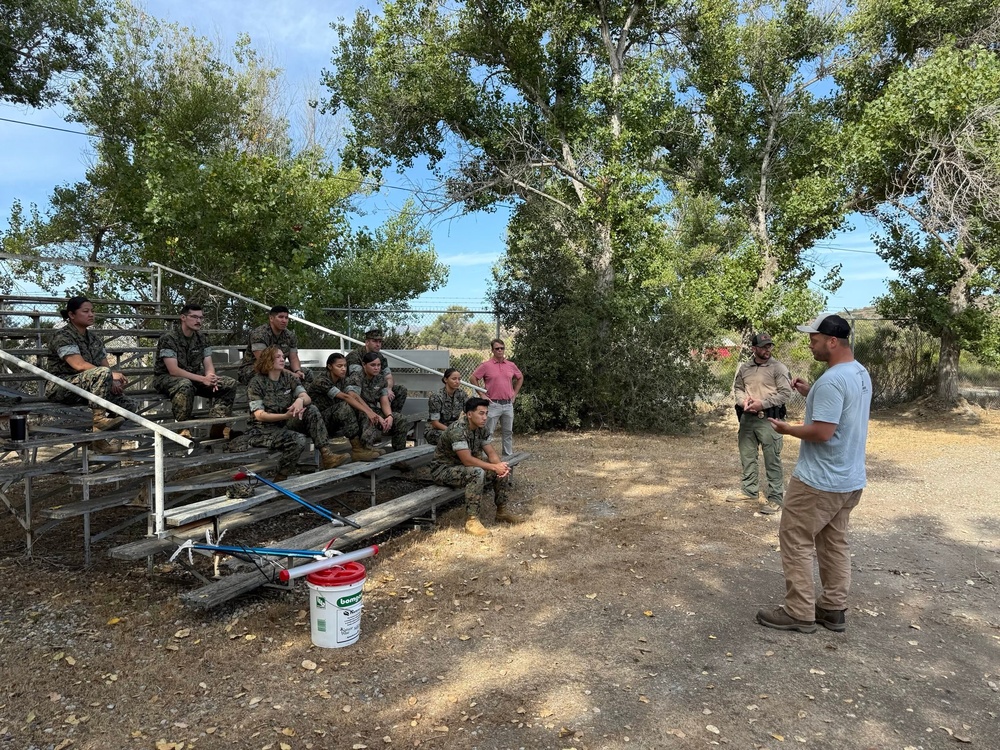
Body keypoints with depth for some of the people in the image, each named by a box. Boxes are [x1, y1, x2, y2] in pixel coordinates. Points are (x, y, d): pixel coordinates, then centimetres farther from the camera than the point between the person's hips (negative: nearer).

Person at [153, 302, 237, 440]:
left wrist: (210, 377, -23)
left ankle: (218, 426, -16)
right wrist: (202, 379, -33)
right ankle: (183, 428, -26)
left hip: (194, 377, 7)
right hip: (166, 378, -6)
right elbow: (173, 370, -24)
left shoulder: (201, 337, 4)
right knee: (185, 385, -42)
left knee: (230, 384, -12)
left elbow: (208, 365, 3)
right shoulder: (168, 338, -16)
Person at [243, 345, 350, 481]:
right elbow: (259, 415, -18)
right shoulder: (256, 383, -9)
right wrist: (286, 416, -34)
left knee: (311, 410, -20)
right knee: (298, 439, -32)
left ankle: (326, 455, -27)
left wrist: (300, 400, -33)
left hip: (284, 425, 6)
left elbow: (306, 397, -6)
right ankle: (280, 479, -16)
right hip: (263, 430, -5)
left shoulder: (288, 378, 6)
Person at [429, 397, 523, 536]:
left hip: (464, 467, 9)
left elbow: (491, 452, -2)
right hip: (443, 470, -8)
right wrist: (494, 467, -29)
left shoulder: (482, 429, -2)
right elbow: (467, 460, -33)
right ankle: (472, 520, -28)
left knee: (503, 470, -3)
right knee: (477, 473, -35)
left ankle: (502, 510, 12)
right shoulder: (457, 430, -29)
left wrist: (500, 465, -23)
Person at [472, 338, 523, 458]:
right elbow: (474, 378, -1)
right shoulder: (486, 365, -5)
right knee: (488, 433, -1)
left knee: (508, 432, 12)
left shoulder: (511, 365, 7)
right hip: (493, 404, -4)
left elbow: (520, 378, 22)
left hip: (508, 404, 4)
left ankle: (508, 456, 22)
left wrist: (514, 393, 14)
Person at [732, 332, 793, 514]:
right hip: (747, 418, 6)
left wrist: (763, 403, -17)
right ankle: (749, 490, 31)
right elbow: (737, 387, 16)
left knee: (772, 460, -2)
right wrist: (743, 400, -6)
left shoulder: (779, 368, -7)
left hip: (768, 419, -5)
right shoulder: (744, 368, 8)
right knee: (747, 456, 15)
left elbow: (785, 393, -10)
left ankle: (775, 498, 7)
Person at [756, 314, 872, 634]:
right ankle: (834, 609, 26)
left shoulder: (831, 380, -24)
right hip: (849, 479, 10)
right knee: (834, 543, 17)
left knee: (795, 541, 1)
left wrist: (787, 428, -11)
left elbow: (822, 432, -27)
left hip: (819, 481, -10)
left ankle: (799, 613, 9)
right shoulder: (861, 373, 9)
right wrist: (811, 394, 10)